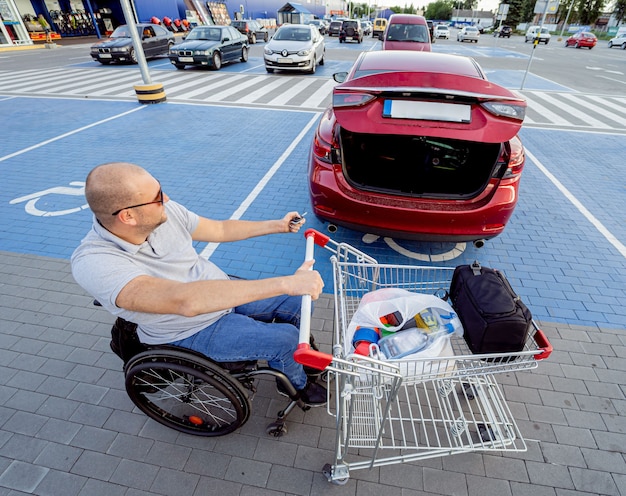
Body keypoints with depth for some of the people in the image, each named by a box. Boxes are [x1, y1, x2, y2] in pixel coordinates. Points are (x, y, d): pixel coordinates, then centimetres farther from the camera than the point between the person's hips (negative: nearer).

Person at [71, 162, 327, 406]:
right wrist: (286, 283, -50)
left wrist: (277, 225, 4)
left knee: (295, 301, 2)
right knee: (286, 339, -14)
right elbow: (185, 301, -47)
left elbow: (220, 229, 3)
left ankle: (293, 359, 33)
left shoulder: (166, 212, -14)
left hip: (224, 292, 6)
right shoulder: (93, 263, -32)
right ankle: (296, 384, 22)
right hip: (194, 331, -5)